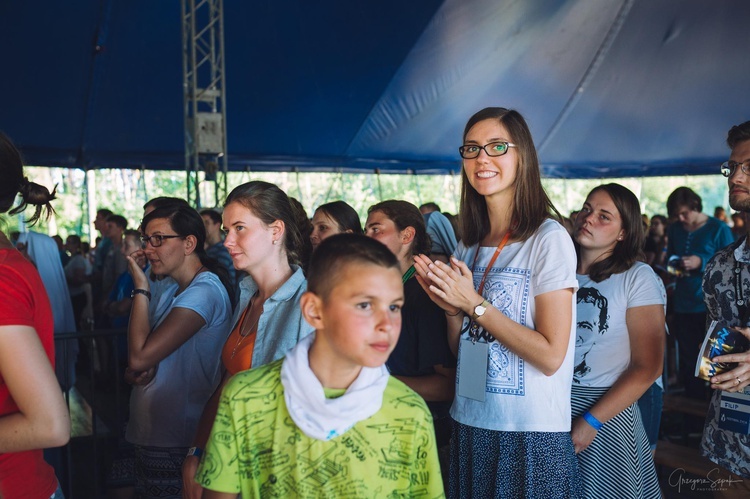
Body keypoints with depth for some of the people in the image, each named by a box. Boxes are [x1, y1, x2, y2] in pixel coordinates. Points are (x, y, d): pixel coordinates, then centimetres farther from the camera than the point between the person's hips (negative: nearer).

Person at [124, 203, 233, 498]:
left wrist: (141, 287, -16)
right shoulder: (173, 292, 12)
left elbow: (139, 356, -24)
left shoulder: (204, 292, -18)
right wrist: (139, 370, -8)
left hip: (174, 444, -9)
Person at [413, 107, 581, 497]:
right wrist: (452, 308, -7)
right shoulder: (468, 246, 7)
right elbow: (461, 350, 11)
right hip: (470, 423, 6)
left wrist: (475, 304, -17)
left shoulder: (549, 239, -13)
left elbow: (551, 356, -18)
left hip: (532, 434, -6)